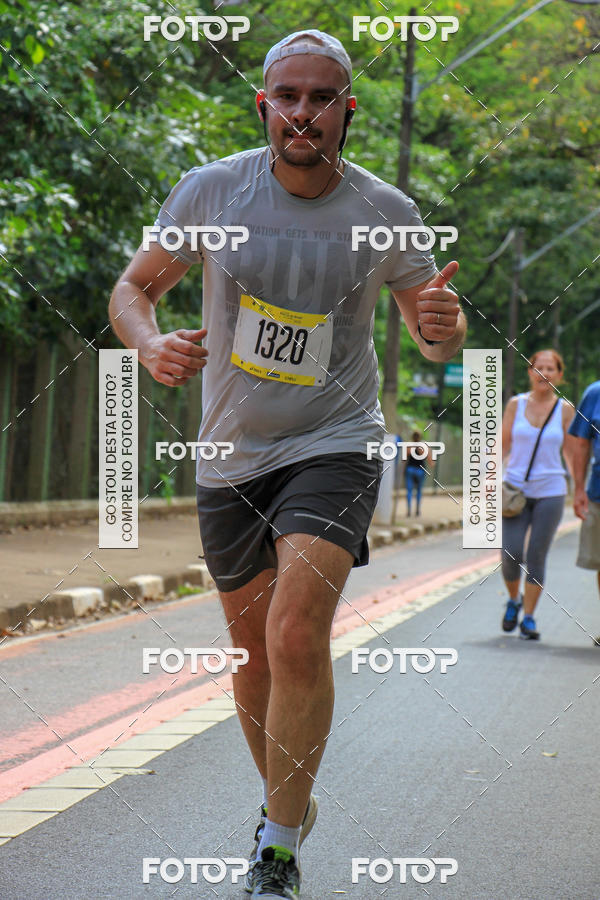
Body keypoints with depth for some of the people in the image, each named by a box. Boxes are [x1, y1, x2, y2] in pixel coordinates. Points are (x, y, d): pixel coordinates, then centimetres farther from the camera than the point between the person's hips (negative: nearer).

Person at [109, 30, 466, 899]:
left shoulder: (386, 213, -7)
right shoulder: (211, 190, -6)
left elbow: (435, 340, 6)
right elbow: (133, 288, 4)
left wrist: (444, 324, -19)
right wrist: (152, 344, -19)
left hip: (335, 445, -2)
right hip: (230, 456, 3)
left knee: (297, 638, -21)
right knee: (256, 653, 12)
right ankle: (286, 802, 38)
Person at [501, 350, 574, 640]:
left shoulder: (565, 410, 3)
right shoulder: (516, 404, 4)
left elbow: (572, 452, 8)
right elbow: (503, 444, 9)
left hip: (550, 492, 0)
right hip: (515, 488, 0)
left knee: (536, 556, -1)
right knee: (511, 554, -8)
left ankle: (528, 618, 9)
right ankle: (513, 600, 20)